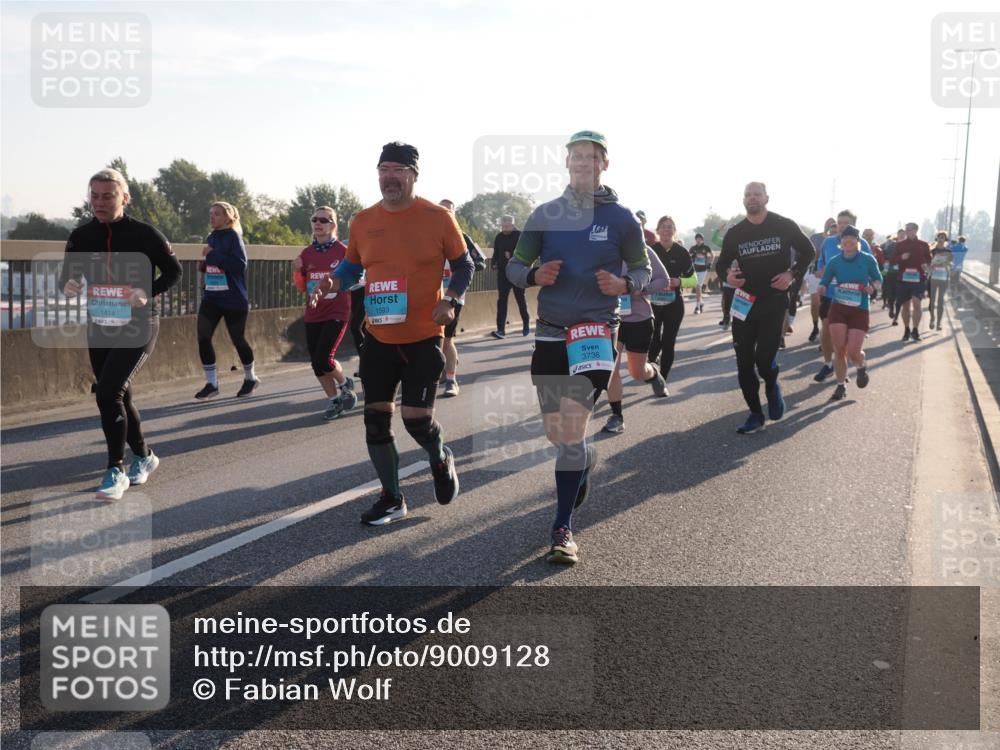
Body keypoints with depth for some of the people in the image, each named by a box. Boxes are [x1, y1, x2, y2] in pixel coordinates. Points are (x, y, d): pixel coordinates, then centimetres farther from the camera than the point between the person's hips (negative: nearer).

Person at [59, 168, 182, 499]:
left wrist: (149, 293, -20)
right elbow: (67, 275, 9)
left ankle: (116, 471, -7)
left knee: (108, 392, -19)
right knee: (118, 398, 15)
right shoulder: (81, 236, 1)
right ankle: (143, 456, 36)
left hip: (137, 329, -5)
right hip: (98, 329, 5)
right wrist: (68, 285, -15)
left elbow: (174, 272, -2)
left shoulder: (144, 234, -11)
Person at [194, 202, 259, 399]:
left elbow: (240, 264, -23)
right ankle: (211, 383, 5)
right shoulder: (211, 238, 11)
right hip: (211, 298, 6)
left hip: (234, 299, -6)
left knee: (238, 339, 7)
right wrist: (204, 264, 2)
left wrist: (213, 255, -23)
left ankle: (250, 378, 29)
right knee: (203, 338, -6)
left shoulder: (233, 236, -10)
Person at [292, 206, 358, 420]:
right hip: (313, 315, 5)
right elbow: (302, 288, 10)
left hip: (337, 313, -5)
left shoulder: (342, 251, -7)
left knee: (323, 359, -15)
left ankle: (345, 384, 15)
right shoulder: (306, 253, 6)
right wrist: (297, 271, -8)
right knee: (316, 362, 6)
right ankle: (334, 400, 24)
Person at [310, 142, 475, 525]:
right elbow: (352, 266, 16)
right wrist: (332, 282, -5)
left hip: (423, 338, -4)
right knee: (376, 417, 4)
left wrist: (451, 299, -16)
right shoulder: (362, 221, 3)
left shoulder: (438, 217, -6)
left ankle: (441, 460, 30)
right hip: (379, 338, 4)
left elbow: (463, 265, 2)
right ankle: (391, 499, 20)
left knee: (416, 419, -6)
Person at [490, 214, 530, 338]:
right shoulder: (499, 237, 9)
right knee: (501, 300, -6)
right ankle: (501, 329, -9)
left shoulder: (520, 236, -4)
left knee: (521, 299, 8)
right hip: (503, 273, 3)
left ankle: (526, 325, 26)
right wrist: (493, 263, -2)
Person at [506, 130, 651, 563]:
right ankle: (586, 460, 49)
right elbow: (514, 267, 8)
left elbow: (642, 270, 9)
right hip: (549, 332, 3)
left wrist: (624, 284, -13)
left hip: (596, 330, -3)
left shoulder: (621, 218, -1)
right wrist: (535, 275, -14)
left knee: (571, 429, -14)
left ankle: (562, 529, -3)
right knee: (556, 433, 12)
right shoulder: (544, 215, 4)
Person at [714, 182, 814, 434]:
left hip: (774, 301, -3)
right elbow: (722, 263, 11)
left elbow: (807, 251, 7)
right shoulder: (734, 233, 2)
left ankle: (772, 387, 23)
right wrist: (727, 275, -13)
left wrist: (792, 274, -8)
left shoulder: (784, 226, -4)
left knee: (764, 357, -12)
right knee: (744, 362, 2)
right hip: (744, 302, 3)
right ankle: (755, 414, 15)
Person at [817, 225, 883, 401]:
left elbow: (878, 279, 9)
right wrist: (822, 288, -19)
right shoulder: (834, 261, 0)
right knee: (839, 351, -3)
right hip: (837, 309, 1)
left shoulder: (868, 260, -3)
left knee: (853, 352, -8)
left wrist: (873, 287, -12)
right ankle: (841, 386, 15)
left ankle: (861, 367, 29)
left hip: (859, 310, -1)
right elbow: (824, 283, 4)